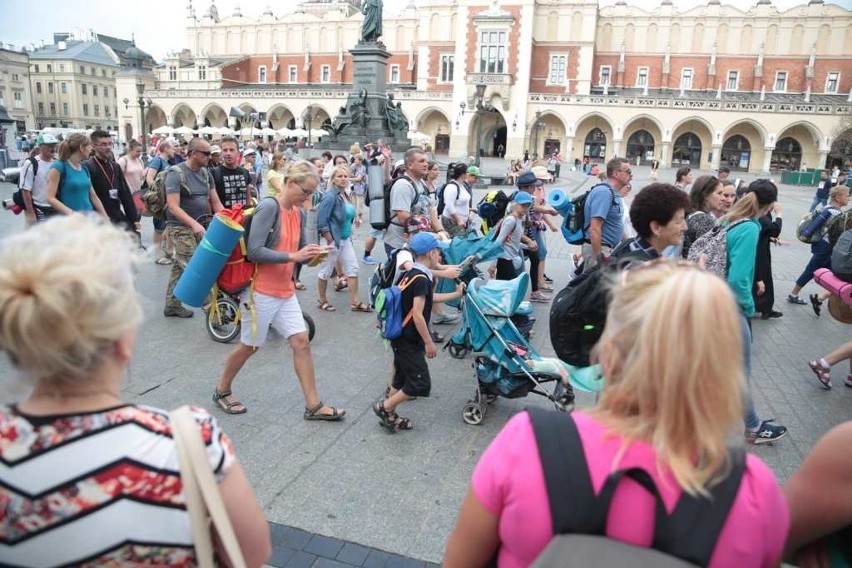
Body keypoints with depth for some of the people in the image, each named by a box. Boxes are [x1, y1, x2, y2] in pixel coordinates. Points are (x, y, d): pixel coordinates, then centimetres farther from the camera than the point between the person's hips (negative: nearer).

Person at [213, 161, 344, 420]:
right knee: (249, 346, 9)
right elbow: (254, 251, -24)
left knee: (301, 342, 2)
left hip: (285, 291, 7)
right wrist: (293, 256, -26)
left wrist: (310, 254, -6)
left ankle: (313, 405, 9)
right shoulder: (268, 207, -18)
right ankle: (222, 390, 34)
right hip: (260, 291, -7)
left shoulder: (298, 213, 6)